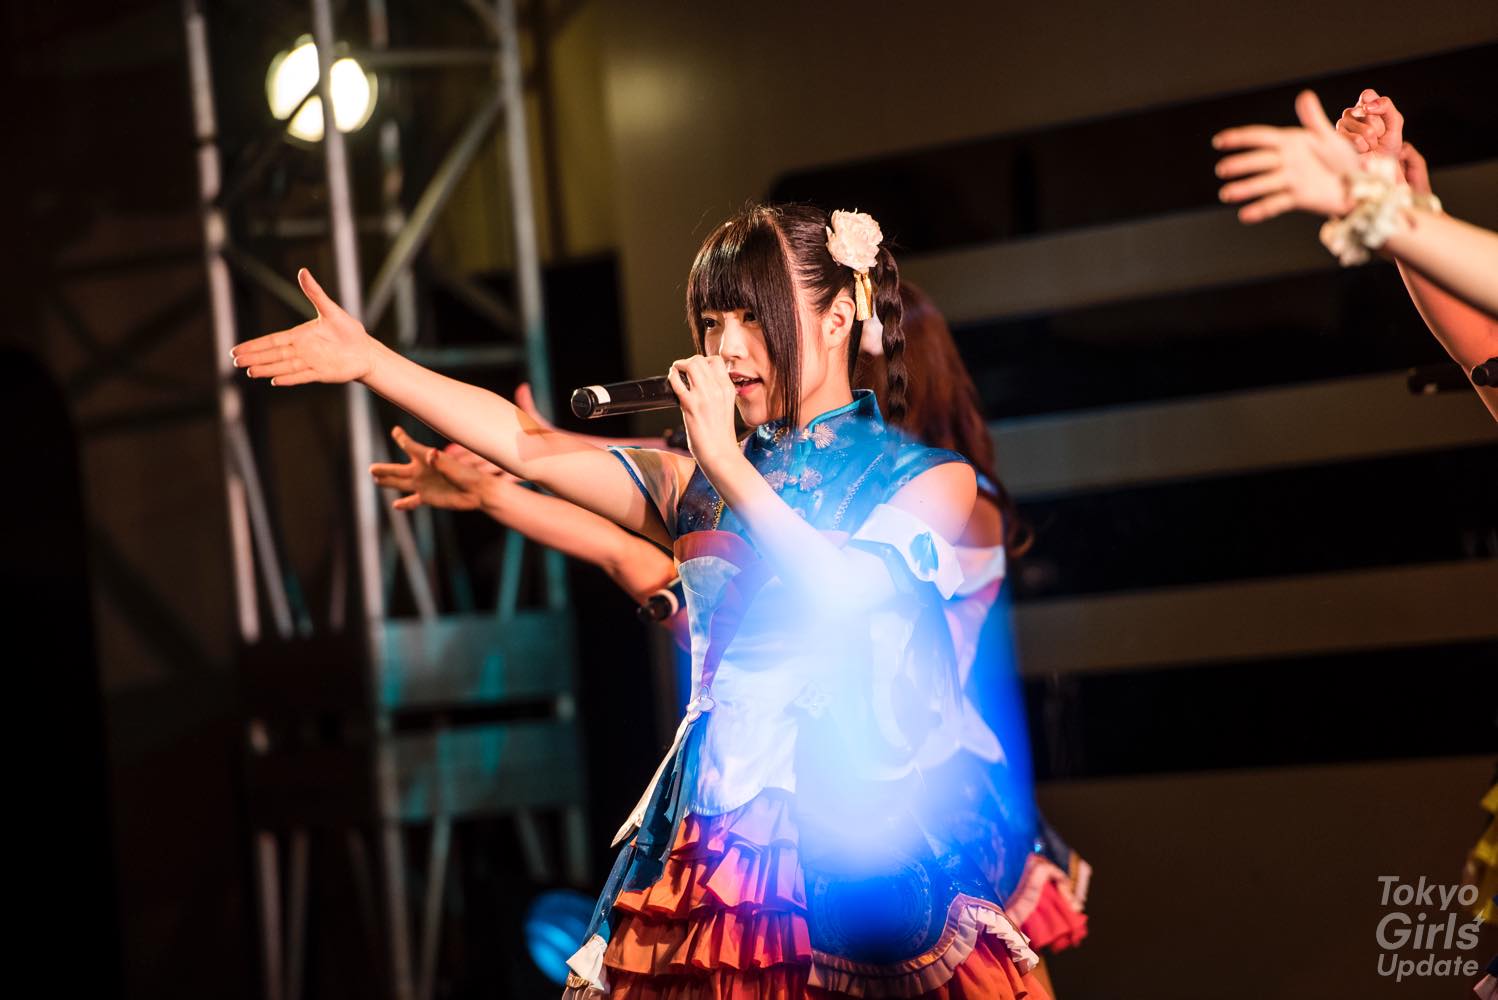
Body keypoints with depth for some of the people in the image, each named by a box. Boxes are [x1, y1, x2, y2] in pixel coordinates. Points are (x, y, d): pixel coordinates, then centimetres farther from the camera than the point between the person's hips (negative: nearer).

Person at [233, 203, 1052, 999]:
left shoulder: (933, 480, 1)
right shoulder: (698, 487, 13)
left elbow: (844, 596, -16)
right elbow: (532, 449, 4)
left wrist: (727, 463, -14)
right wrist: (369, 360, -2)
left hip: (867, 845, -4)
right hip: (715, 843, 4)